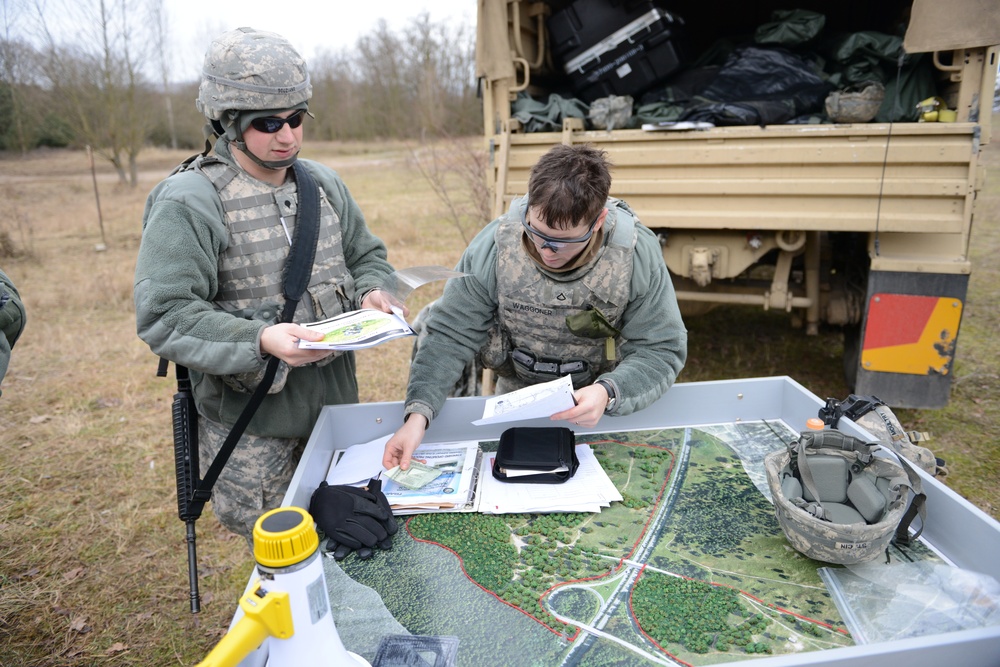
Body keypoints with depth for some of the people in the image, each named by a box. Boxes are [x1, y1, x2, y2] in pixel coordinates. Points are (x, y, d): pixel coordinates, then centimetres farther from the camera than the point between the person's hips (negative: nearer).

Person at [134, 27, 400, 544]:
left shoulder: (323, 184, 6)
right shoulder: (187, 202, -15)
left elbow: (365, 255, 16)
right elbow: (163, 318, -19)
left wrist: (372, 292, -8)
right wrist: (260, 341, -34)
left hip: (337, 404, 6)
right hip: (250, 427, -5)